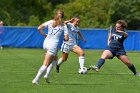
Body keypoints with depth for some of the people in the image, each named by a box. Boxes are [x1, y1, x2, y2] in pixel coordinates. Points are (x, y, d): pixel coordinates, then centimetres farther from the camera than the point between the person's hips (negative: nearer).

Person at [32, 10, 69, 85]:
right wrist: (63, 38, 19)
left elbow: (39, 28, -5)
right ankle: (36, 80, -12)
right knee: (45, 65, -3)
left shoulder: (50, 22, 7)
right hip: (53, 45, -5)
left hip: (46, 43, 5)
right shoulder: (63, 26, 1)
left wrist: (44, 35, 10)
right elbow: (66, 38, -4)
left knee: (54, 58, 28)